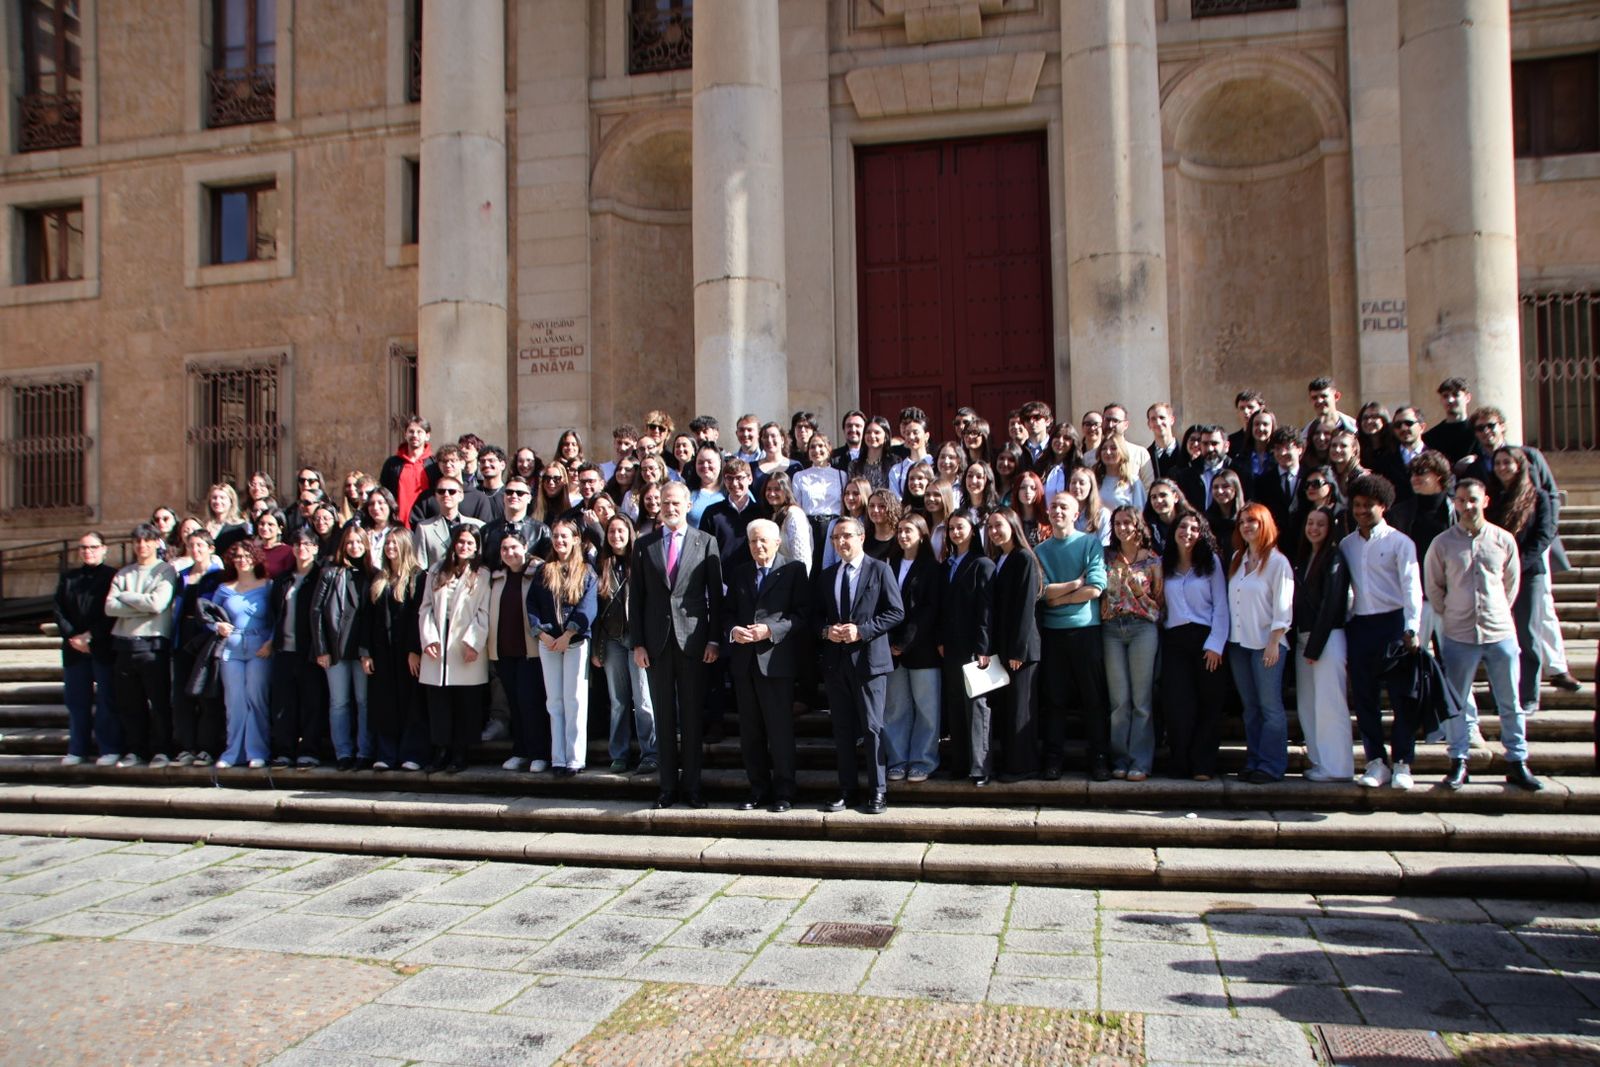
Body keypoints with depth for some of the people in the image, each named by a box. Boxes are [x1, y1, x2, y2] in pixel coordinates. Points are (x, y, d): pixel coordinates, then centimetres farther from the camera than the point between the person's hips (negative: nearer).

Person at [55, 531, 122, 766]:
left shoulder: (112, 576, 0)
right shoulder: (67, 577, 14)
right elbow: (59, 611, 7)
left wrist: (91, 636, -14)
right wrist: (71, 637, -7)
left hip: (103, 647, -4)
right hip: (74, 649, 5)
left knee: (106, 699, -2)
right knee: (76, 700, 8)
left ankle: (109, 749, 3)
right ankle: (78, 749, 16)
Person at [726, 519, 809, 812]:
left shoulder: (794, 570, 0)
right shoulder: (740, 575, 17)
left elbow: (802, 612, -8)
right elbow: (728, 612, 16)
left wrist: (771, 630, -18)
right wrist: (733, 630, -5)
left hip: (776, 659, -5)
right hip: (744, 660, 5)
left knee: (780, 730, -1)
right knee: (750, 731, 10)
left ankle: (783, 792, 9)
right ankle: (758, 789, 20)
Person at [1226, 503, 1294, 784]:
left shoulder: (1277, 561, -6)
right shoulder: (1237, 559, 13)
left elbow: (1283, 608, -9)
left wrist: (1273, 643, -14)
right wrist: (1226, 638, 6)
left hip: (1266, 643, -6)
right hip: (1238, 643, 6)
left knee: (1270, 706, -3)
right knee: (1250, 707, 10)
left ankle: (1271, 765, 2)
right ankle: (1253, 761, 15)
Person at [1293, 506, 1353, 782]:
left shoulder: (1334, 558, -8)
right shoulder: (1303, 558, 15)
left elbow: (1330, 604, -13)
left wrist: (1314, 646, -14)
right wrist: (1302, 642, 6)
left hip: (1327, 638, -8)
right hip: (1303, 638, 8)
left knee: (1329, 704, -6)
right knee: (1306, 705, 9)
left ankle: (1336, 767, 0)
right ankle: (1319, 761, 16)